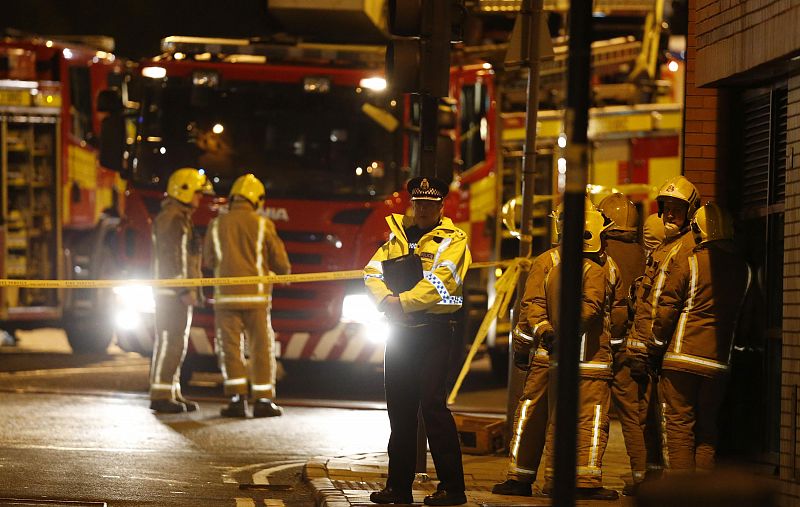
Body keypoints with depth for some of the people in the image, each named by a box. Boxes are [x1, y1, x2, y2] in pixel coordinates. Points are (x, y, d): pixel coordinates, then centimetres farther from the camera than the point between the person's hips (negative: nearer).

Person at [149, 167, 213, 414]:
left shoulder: (182, 218, 19)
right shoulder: (169, 218, -13)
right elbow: (169, 259, -20)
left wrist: (190, 290, 22)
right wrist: (185, 290, -23)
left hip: (181, 294, 10)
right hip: (171, 293, -10)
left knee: (178, 343, 11)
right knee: (168, 341, -11)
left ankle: (172, 394, 14)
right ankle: (160, 395, -11)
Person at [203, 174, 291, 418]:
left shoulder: (217, 225, 2)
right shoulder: (262, 225, -3)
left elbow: (209, 261, 12)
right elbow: (280, 262, -1)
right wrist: (284, 272, 21)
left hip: (225, 295, 1)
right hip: (255, 296, -1)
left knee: (230, 348, 4)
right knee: (261, 348, 5)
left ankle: (237, 398, -3)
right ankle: (263, 400, 3)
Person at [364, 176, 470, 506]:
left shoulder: (452, 240, -1)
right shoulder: (397, 236, 16)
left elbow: (440, 282, -16)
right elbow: (372, 272, 7)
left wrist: (403, 302, -20)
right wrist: (385, 299, -13)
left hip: (433, 331, -6)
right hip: (399, 331, 6)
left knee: (432, 403, -12)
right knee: (399, 407, 9)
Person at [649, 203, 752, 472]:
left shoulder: (688, 264, -7)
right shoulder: (743, 269, 7)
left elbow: (667, 308, -6)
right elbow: (741, 312, 14)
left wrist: (656, 344, 6)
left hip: (682, 356, -4)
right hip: (719, 361, 4)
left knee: (679, 425, 1)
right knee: (707, 429, 11)